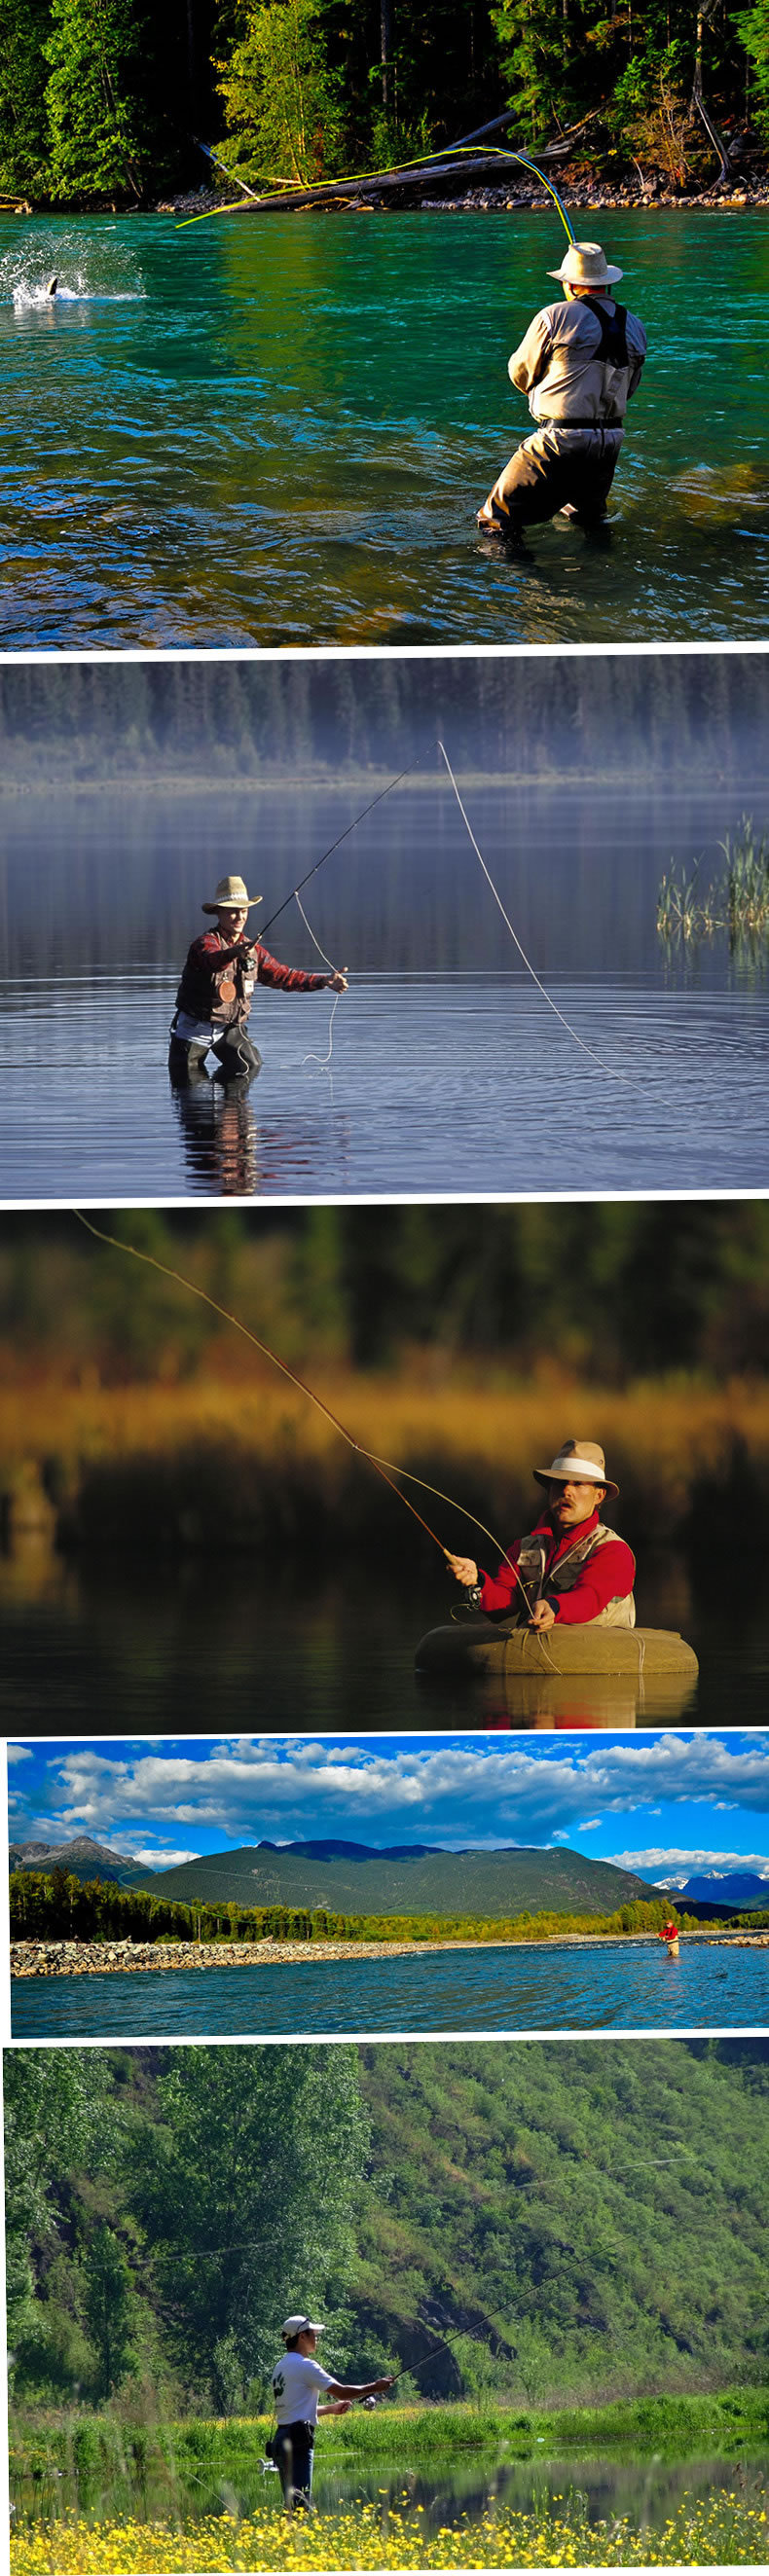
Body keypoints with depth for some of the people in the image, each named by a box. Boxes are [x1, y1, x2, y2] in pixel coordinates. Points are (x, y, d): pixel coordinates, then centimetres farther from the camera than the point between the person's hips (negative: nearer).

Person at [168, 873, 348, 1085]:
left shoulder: (252, 949, 3)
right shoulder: (206, 942, -18)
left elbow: (283, 976, 3)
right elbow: (213, 959, -42)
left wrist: (325, 982, -9)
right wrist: (234, 953, -66)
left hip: (230, 1028, 4)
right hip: (194, 1028, -4)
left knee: (250, 1066, -21)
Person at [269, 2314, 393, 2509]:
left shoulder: (281, 2367, 18)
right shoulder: (304, 2366, -10)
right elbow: (341, 2392, -11)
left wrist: (331, 2409, 27)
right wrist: (374, 2388, 1)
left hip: (281, 2439, 9)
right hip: (297, 2441, -9)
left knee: (292, 2503, 9)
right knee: (300, 2501, -13)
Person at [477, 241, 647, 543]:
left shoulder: (555, 317, -10)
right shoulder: (634, 328, 6)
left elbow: (521, 373, 3)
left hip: (560, 441, -6)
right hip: (611, 441, 6)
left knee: (495, 523, -3)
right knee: (589, 516, 30)